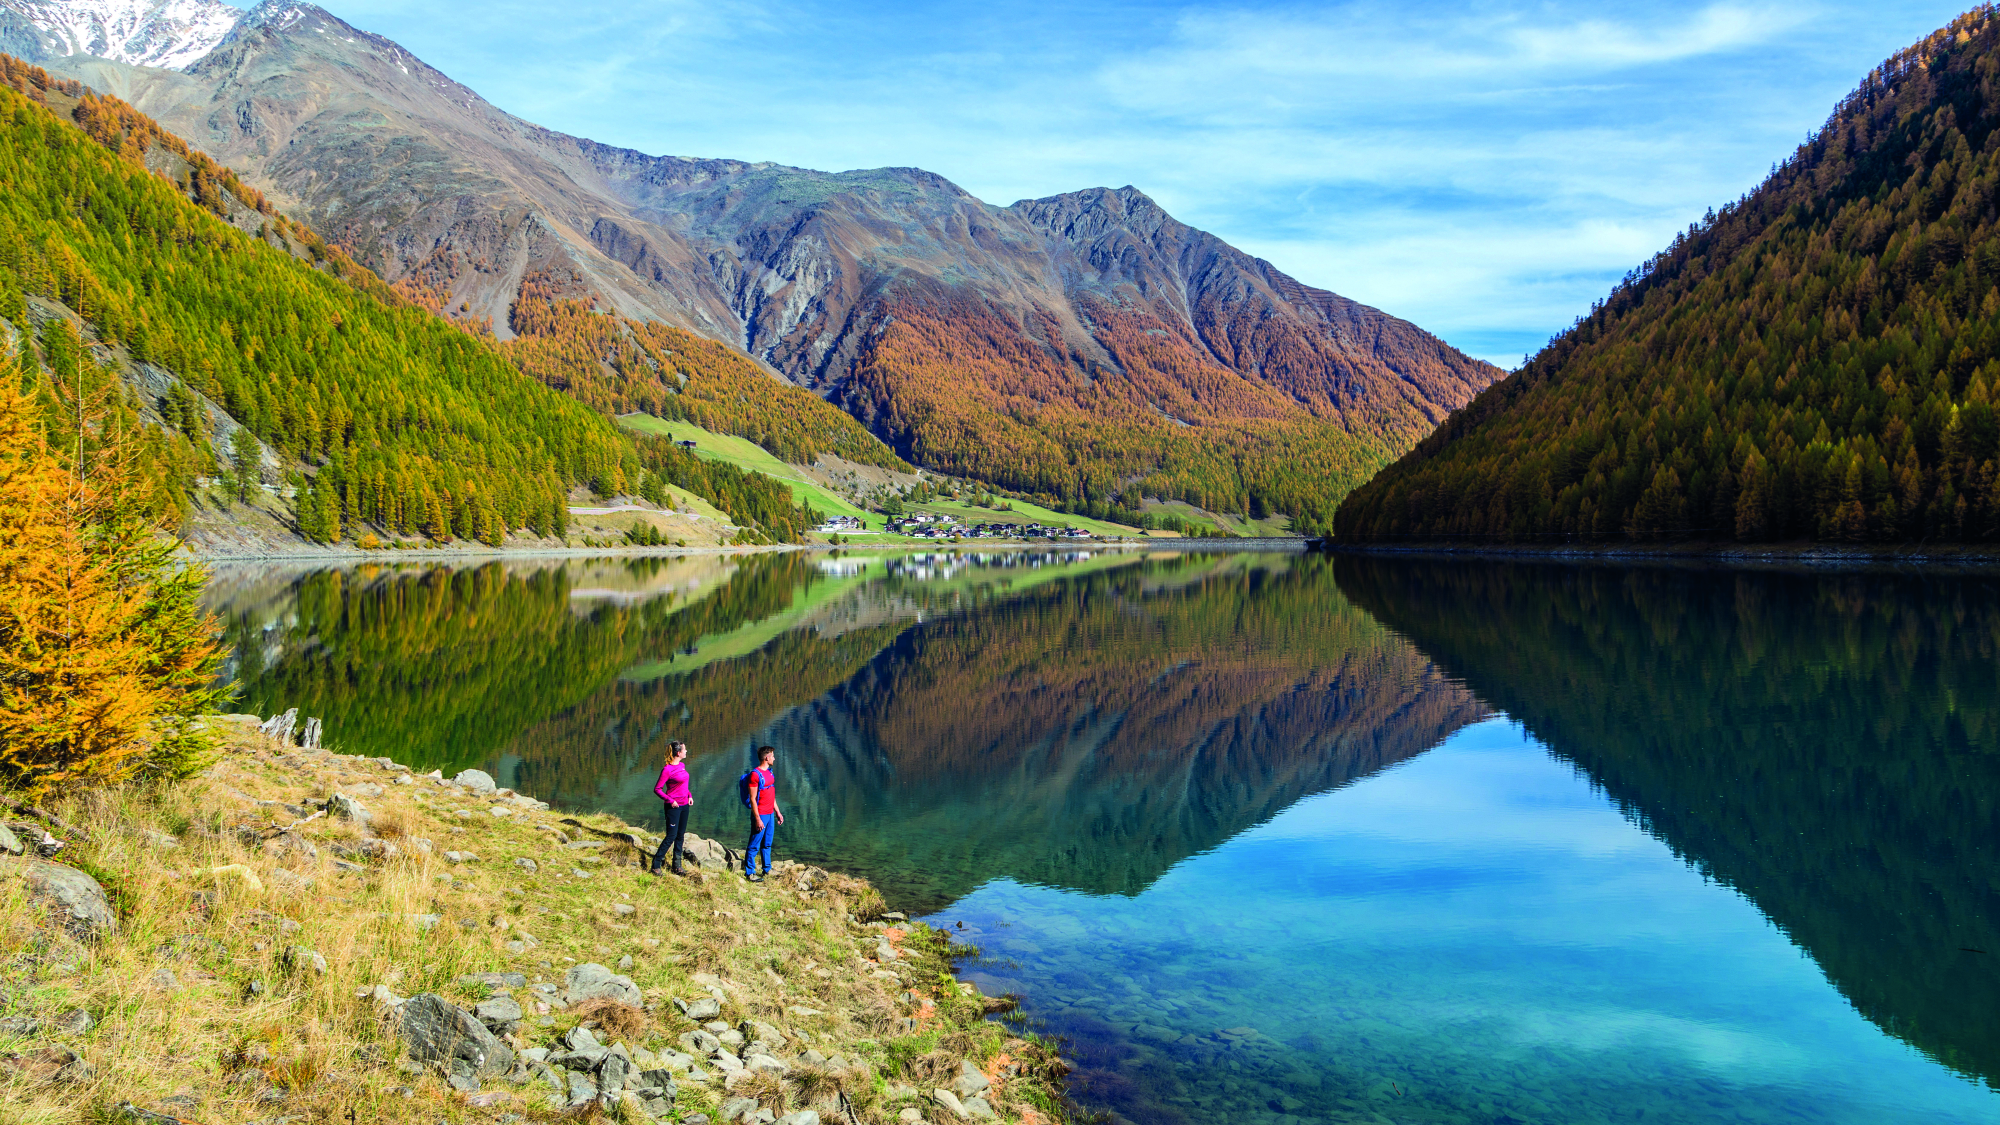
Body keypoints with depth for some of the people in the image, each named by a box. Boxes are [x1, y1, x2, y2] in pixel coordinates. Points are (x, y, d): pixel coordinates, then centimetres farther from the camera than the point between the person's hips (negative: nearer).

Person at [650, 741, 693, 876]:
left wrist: (689, 795, 8)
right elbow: (657, 789, -13)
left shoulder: (682, 765, 8)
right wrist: (670, 800, -18)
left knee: (681, 836, 11)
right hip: (673, 807, -8)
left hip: (684, 805, 8)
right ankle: (656, 865, 7)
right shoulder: (667, 770, -16)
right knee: (671, 836, -5)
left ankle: (677, 867, 19)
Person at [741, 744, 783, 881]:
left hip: (770, 814, 9)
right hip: (760, 815, -9)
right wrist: (757, 819, -20)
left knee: (767, 844, 17)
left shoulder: (769, 773, 12)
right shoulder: (755, 775, -16)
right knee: (754, 846, 0)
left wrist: (777, 812, 19)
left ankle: (767, 870, 26)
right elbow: (752, 799, -18)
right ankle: (749, 873, 6)